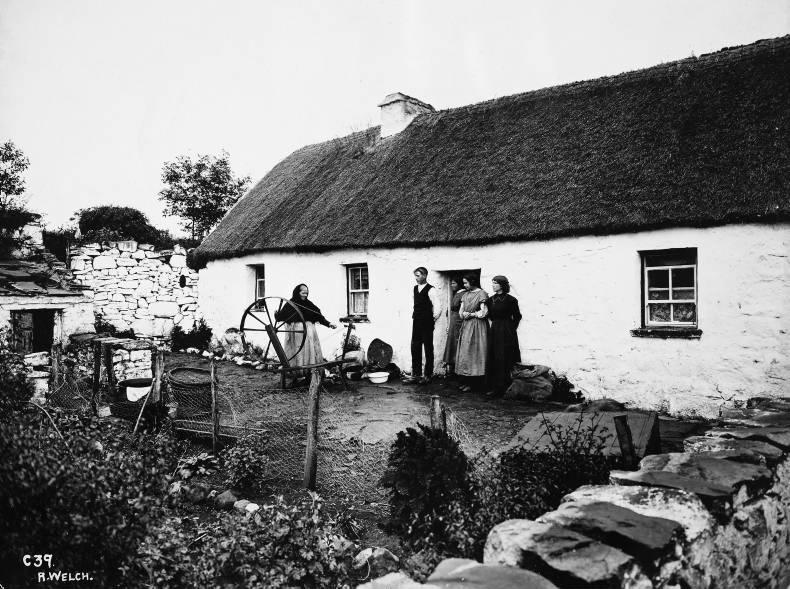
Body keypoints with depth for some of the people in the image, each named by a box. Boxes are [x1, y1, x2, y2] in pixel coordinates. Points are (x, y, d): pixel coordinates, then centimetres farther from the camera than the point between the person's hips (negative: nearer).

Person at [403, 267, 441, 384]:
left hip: (427, 323, -7)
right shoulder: (415, 288, 11)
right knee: (415, 348, 8)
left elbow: (437, 305, -15)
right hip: (416, 322, 7)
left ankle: (427, 375, 12)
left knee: (428, 349, 4)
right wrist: (414, 316, 12)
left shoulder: (430, 290, -11)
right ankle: (416, 374, 16)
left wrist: (434, 318, -9)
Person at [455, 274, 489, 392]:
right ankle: (467, 381, 10)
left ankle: (474, 383, -1)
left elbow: (483, 312, -14)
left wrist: (470, 314, -6)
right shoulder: (465, 295, 15)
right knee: (464, 353, 5)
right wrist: (464, 314, -8)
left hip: (477, 327, -7)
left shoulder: (482, 294, -8)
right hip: (465, 326, 7)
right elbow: (461, 312, 13)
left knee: (474, 352, -6)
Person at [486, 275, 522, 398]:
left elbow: (517, 316, -3)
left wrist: (511, 328, 0)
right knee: (494, 360, 5)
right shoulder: (491, 299, 7)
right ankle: (496, 387, 11)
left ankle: (507, 389, 2)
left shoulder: (510, 300, -10)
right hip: (494, 331, 6)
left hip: (507, 333, -6)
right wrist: (496, 324, 10)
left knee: (506, 360, -3)